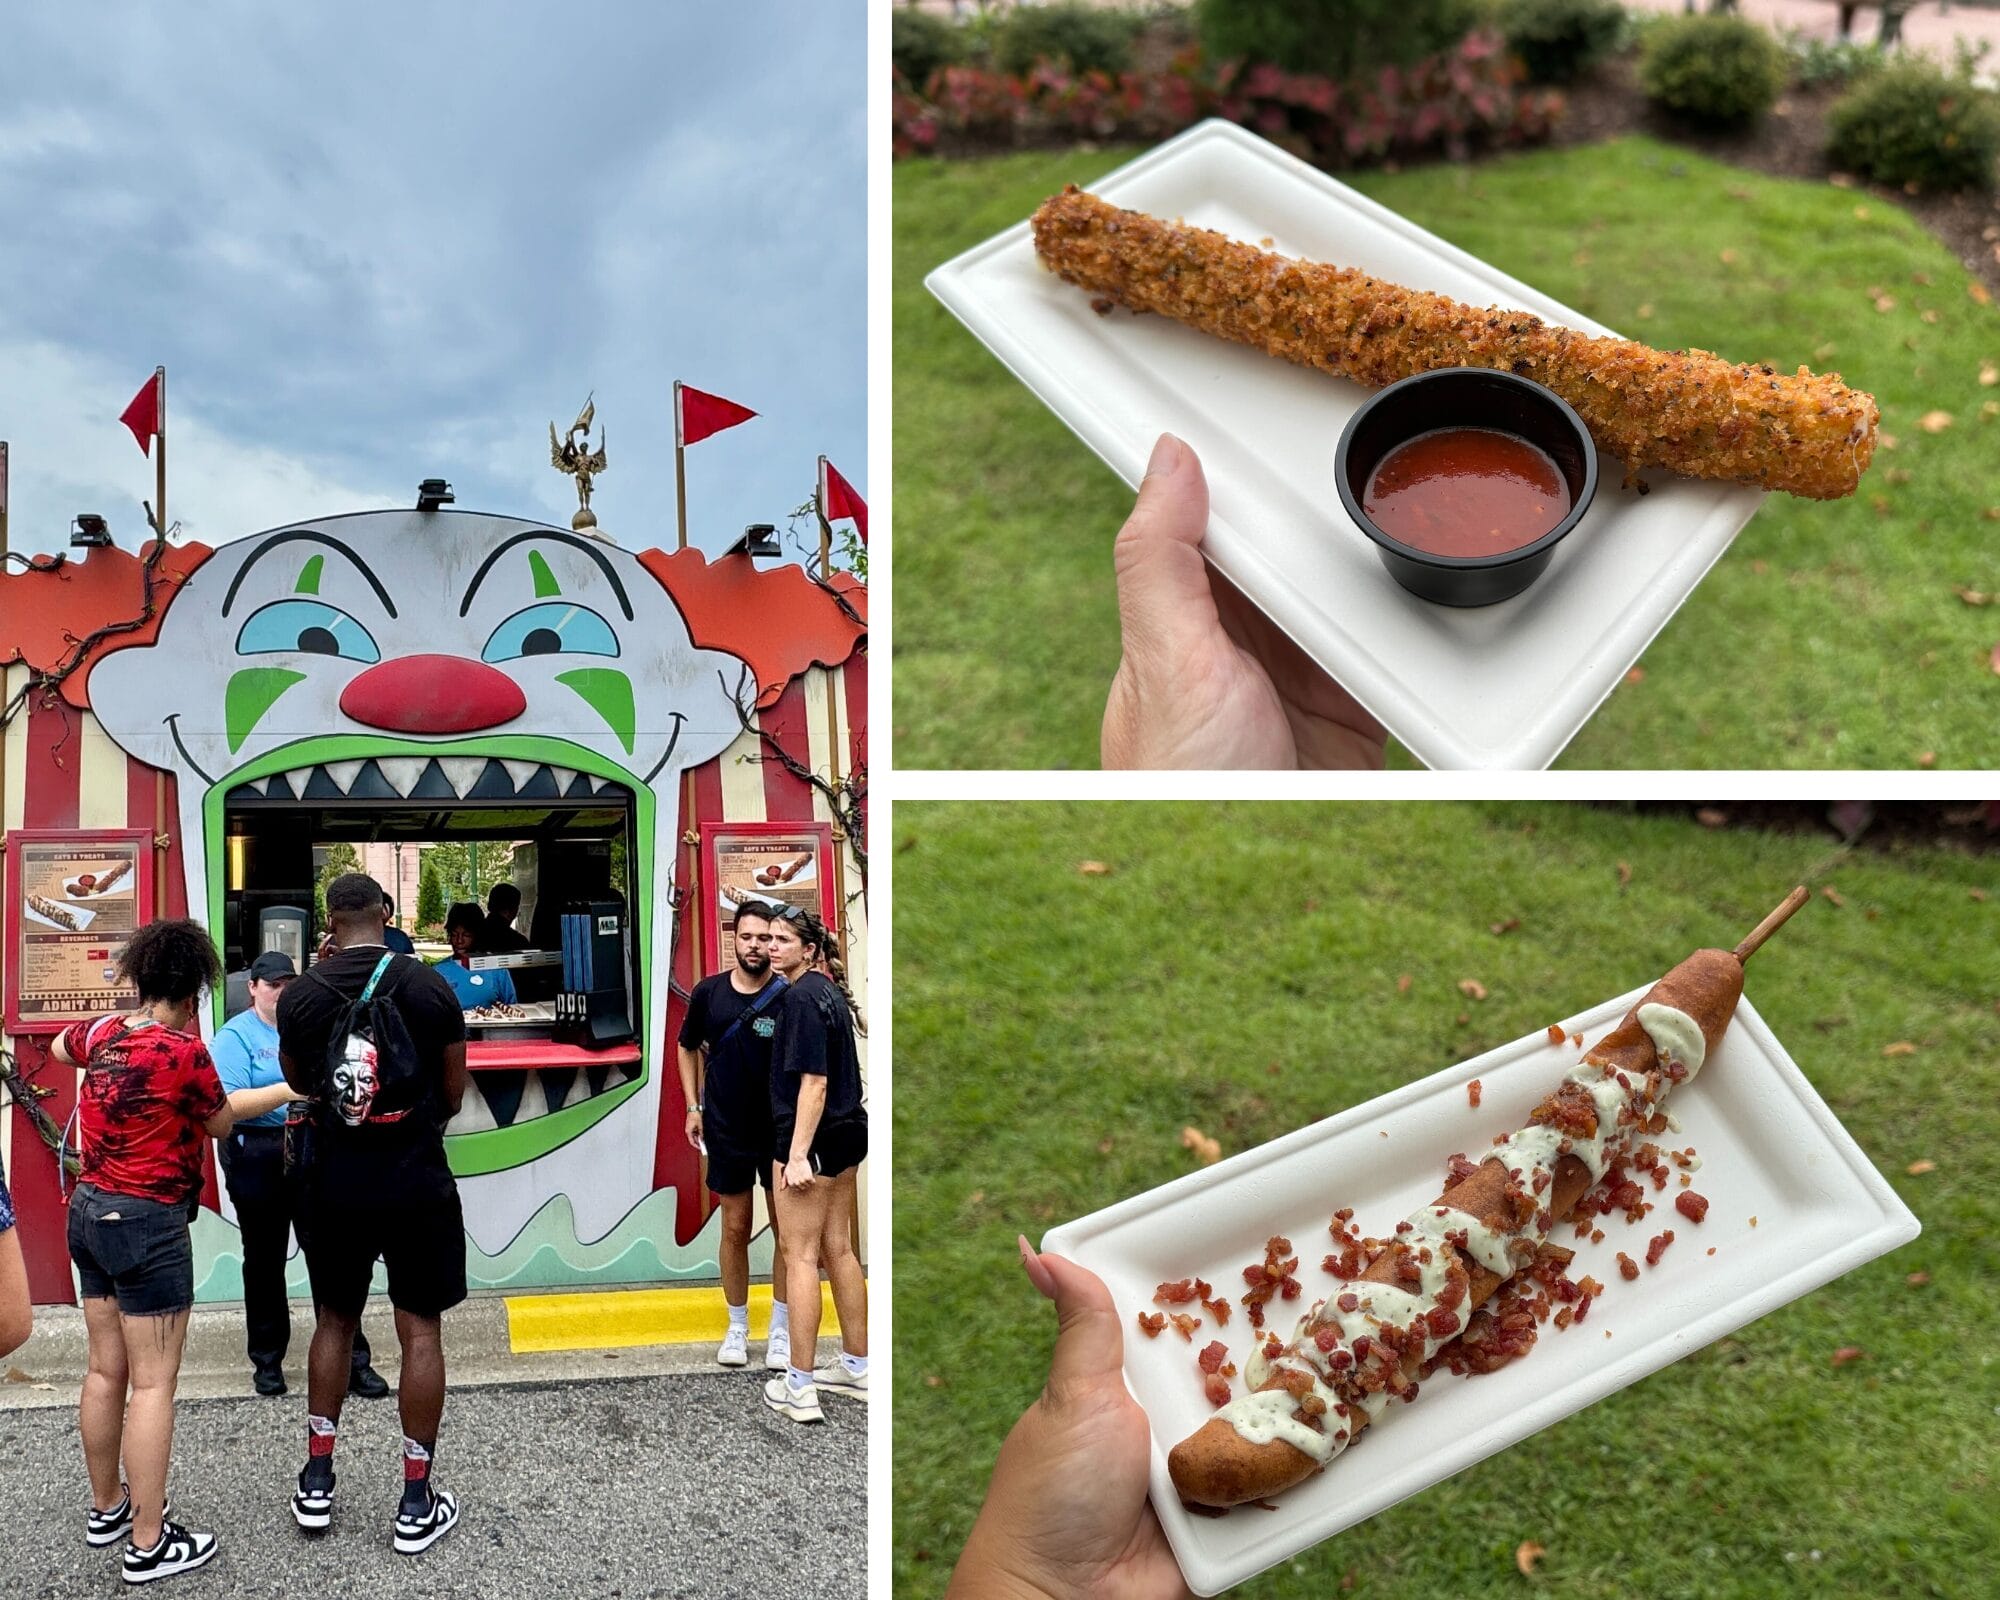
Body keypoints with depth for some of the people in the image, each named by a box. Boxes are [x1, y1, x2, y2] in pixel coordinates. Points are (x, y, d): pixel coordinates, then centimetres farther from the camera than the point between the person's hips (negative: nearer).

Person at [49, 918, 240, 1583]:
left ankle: (107, 1507, 33)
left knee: (104, 1371, 18)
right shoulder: (185, 1050, -19)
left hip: (88, 1209, 8)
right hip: (148, 1222, -8)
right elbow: (222, 1124, -3)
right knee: (152, 1384, -1)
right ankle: (148, 1543, 5)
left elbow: (59, 1047, 28)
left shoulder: (99, 1032, 2)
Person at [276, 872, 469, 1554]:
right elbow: (454, 1092, 1)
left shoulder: (299, 995, -3)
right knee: (420, 1330, 4)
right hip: (416, 1180, -2)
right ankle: (417, 1503, 10)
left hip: (334, 1182, 2)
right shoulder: (430, 988, -8)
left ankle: (317, 1482, 25)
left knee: (335, 1321, 19)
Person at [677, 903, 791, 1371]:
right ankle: (737, 1327, 24)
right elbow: (688, 1048, 13)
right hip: (727, 1128, 2)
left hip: (781, 1128, -2)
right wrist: (693, 1107, 6)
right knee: (735, 1228, 10)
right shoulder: (709, 993, -2)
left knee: (785, 1230, 5)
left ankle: (781, 1331, 19)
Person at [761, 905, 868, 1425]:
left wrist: (798, 1153, -22)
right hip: (846, 1132, 9)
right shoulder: (830, 991, 12)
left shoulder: (802, 997, -17)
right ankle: (857, 1368, 25)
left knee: (800, 1255, -2)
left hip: (812, 1137, -9)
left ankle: (799, 1389, 3)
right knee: (838, 1250, 16)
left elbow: (813, 1080, -22)